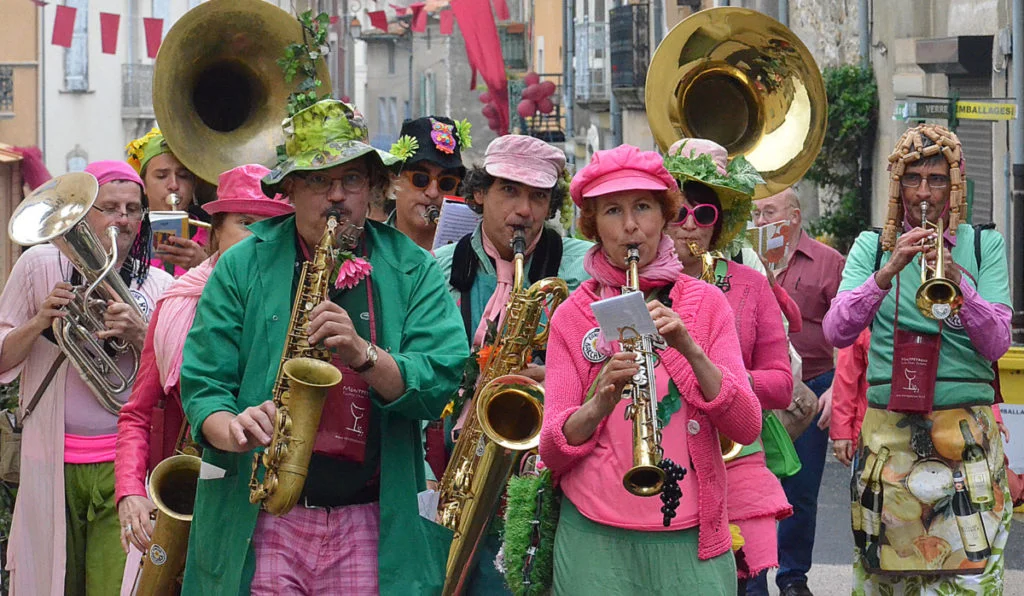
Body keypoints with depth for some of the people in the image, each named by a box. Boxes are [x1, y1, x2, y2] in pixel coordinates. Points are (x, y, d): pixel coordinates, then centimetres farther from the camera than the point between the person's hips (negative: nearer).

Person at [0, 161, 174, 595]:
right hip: (52, 463, 0)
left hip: (125, 464, 0)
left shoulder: (158, 285, 7)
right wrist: (39, 321, -13)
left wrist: (140, 335, -15)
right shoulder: (40, 265, 4)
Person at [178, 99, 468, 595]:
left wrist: (363, 354, -20)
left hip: (373, 523, 1)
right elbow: (202, 383, 1)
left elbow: (440, 382, -4)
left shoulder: (413, 271, 7)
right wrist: (232, 429, -20)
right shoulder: (242, 268, 6)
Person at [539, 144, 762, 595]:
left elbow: (747, 428, -5)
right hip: (596, 536, 0)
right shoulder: (572, 316, 6)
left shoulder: (706, 303, 6)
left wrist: (689, 349, -18)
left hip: (690, 537, 0)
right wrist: (600, 403, -22)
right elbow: (552, 451, -2)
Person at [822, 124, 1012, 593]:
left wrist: (957, 280, -19)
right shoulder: (872, 247, 8)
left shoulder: (984, 246, 6)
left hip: (967, 433, -1)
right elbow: (836, 333, -6)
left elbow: (997, 344, -4)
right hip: (888, 431, 1)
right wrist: (889, 270, -17)